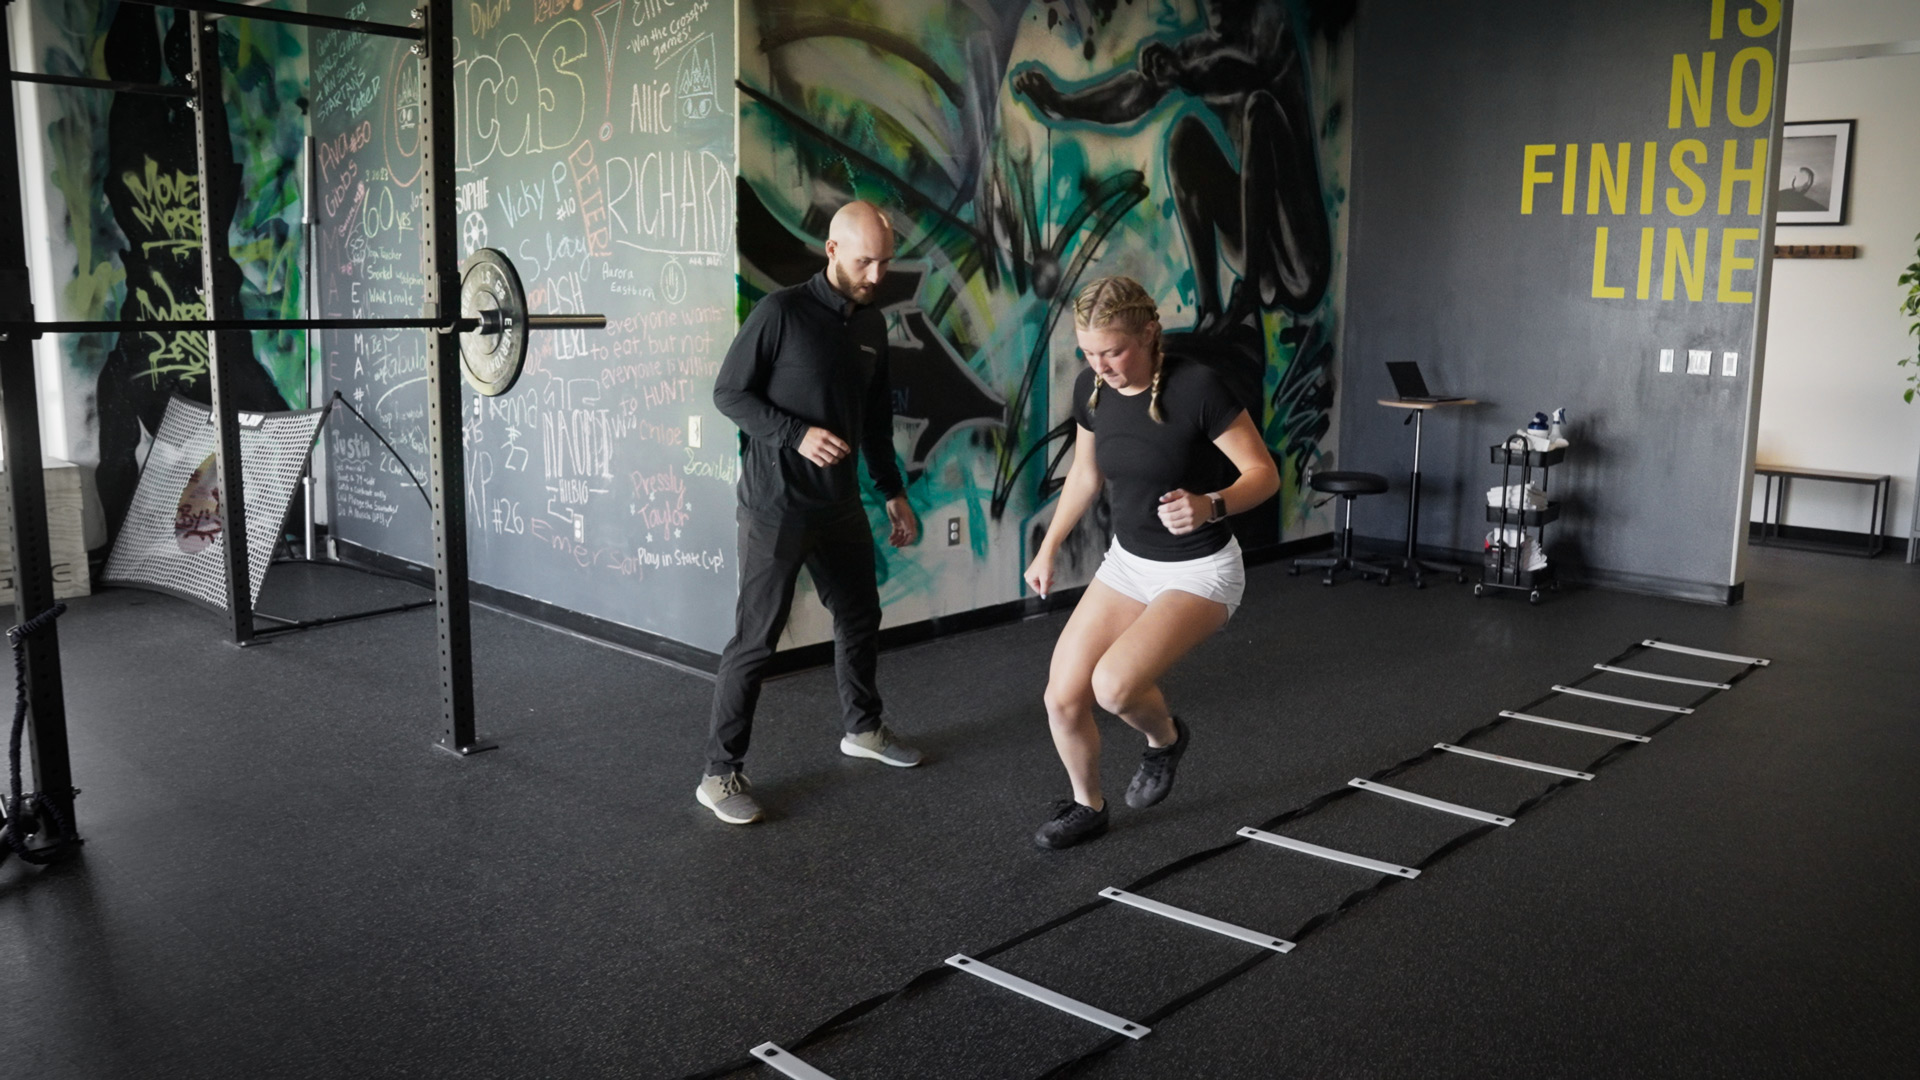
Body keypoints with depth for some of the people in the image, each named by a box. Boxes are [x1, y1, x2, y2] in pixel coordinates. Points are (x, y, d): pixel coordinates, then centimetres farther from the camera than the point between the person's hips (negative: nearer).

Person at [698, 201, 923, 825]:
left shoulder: (872, 323, 9)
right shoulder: (782, 311, -12)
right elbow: (728, 392, -10)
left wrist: (894, 492, 19)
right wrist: (797, 435, -21)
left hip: (839, 502, 7)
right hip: (775, 505, -7)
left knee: (860, 617, 18)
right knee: (756, 639, -5)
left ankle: (863, 729, 39)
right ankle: (720, 774, 5)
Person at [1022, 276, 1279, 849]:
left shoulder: (1197, 387, -24)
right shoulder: (1090, 389, -6)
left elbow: (1264, 473, -17)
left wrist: (1210, 505, -36)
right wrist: (1048, 549, 15)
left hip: (1201, 570, -6)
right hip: (1127, 561, 6)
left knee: (1114, 684, -26)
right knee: (1063, 697, -2)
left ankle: (1165, 738, 10)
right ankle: (1088, 806, 26)